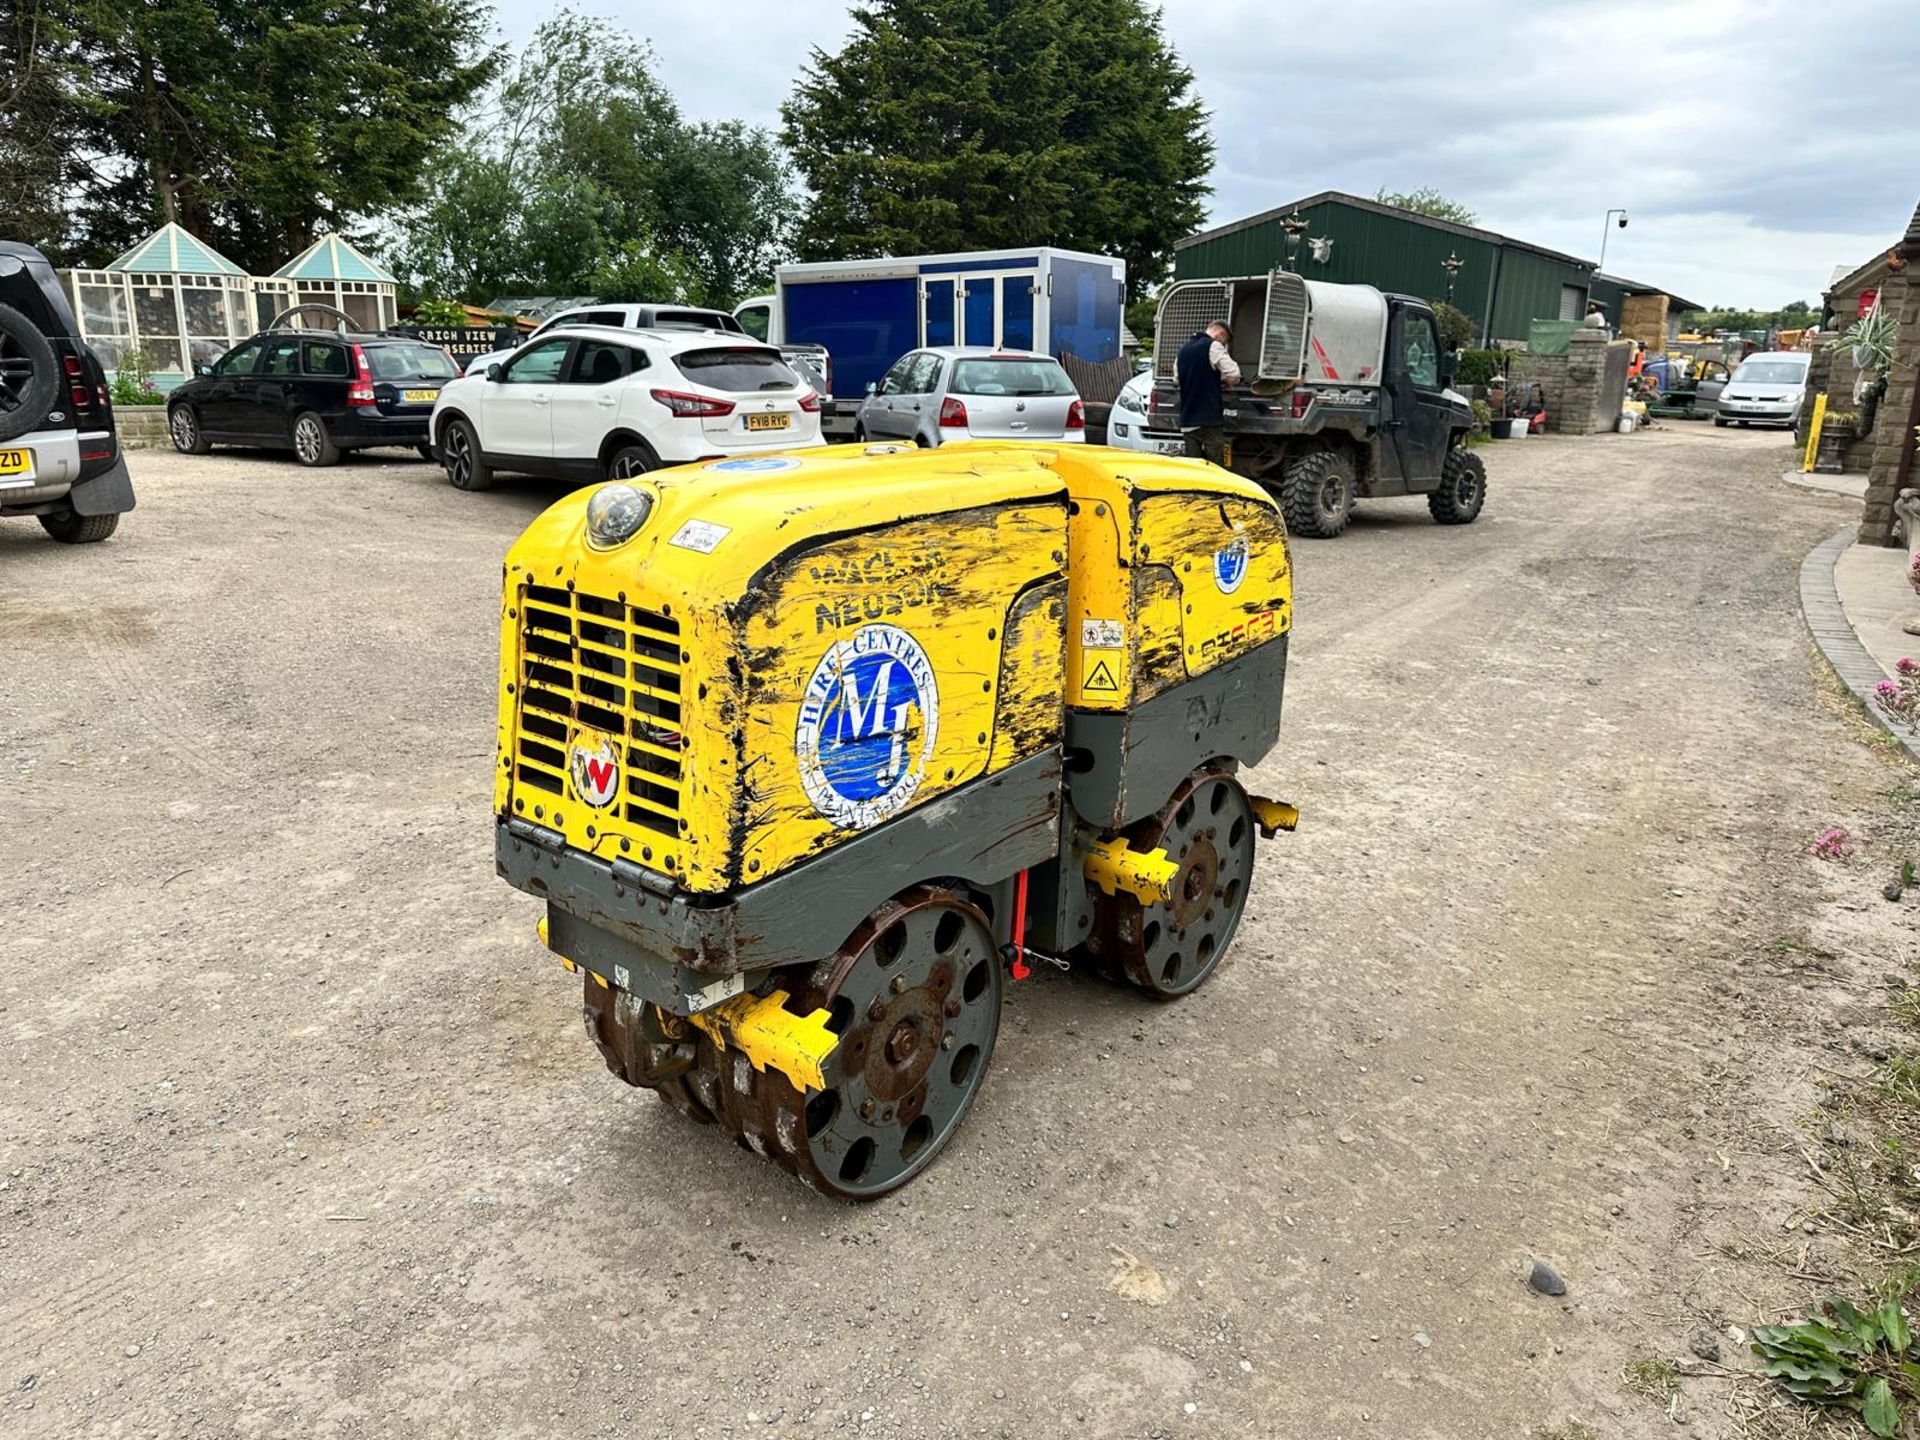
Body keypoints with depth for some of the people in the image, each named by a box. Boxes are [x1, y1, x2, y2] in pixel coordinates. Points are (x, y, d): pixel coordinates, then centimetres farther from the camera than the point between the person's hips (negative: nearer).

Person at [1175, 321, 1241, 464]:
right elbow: (1233, 374, -14)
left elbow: (1176, 379, 24)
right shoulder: (1213, 346, -7)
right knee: (1214, 467, -4)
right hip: (1209, 418, -7)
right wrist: (1223, 382, 5)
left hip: (1187, 420, 7)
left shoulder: (1183, 349, 16)